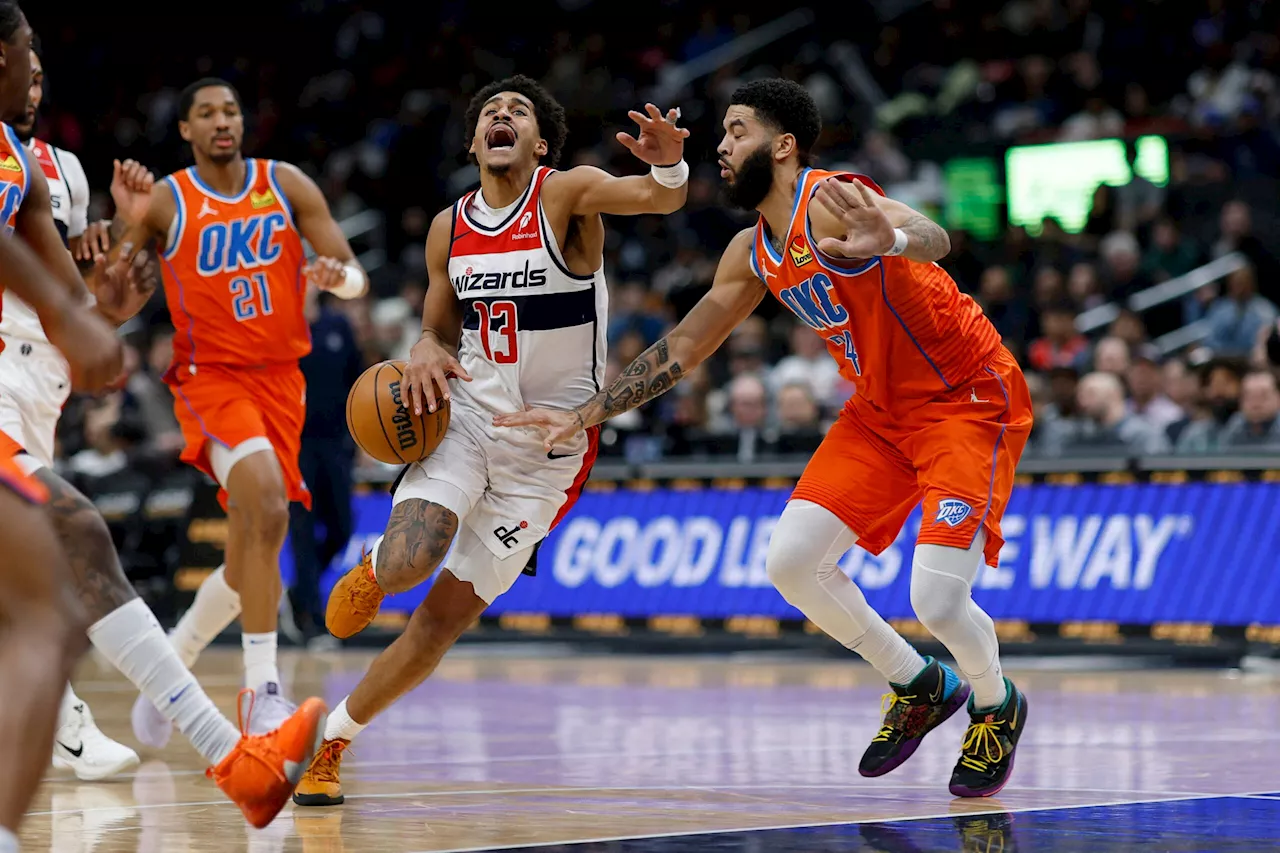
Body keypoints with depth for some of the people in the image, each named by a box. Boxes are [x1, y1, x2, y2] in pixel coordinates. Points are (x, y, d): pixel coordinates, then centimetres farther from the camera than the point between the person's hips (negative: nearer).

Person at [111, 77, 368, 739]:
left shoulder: (286, 185, 2)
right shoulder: (165, 201, -4)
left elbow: (358, 280, 1)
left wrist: (337, 274, -23)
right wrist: (127, 217, -24)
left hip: (280, 380, 4)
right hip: (210, 378, -4)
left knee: (250, 559, 7)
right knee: (268, 505, -30)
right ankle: (265, 691, -29)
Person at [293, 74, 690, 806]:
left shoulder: (568, 195, -11)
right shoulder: (450, 229, 3)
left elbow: (661, 199, -28)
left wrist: (670, 165, -53)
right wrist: (426, 353, -9)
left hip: (548, 449, -2)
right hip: (469, 414, 2)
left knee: (448, 615, 0)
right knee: (407, 566, -24)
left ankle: (334, 740, 17)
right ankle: (373, 571, 13)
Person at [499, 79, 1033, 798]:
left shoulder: (833, 204, -23)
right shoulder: (754, 255, 4)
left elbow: (932, 238, -44)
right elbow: (683, 349, 15)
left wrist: (891, 240, -68)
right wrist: (584, 416, 11)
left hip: (971, 399, -8)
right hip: (882, 409, 8)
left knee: (938, 600, -18)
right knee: (791, 562, -2)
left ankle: (998, 707, 16)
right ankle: (920, 689, 18)